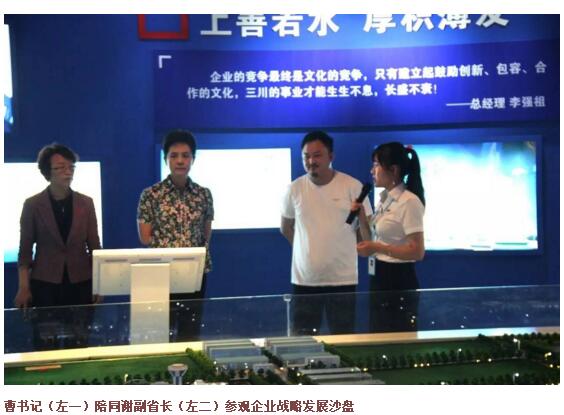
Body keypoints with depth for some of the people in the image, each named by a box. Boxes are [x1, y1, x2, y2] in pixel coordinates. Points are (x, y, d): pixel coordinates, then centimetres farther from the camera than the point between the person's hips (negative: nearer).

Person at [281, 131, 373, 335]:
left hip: (343, 279, -1)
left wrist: (340, 248, 3)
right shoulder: (295, 189, 1)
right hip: (304, 280, 2)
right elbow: (286, 229, 15)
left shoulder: (352, 186, -5)